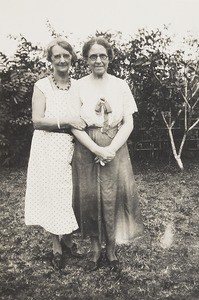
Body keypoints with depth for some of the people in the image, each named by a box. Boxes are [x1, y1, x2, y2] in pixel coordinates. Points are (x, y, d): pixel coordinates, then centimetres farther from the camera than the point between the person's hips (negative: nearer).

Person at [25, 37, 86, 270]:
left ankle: (67, 238, 31)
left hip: (72, 147, 3)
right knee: (51, 193, 3)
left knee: (70, 193, 9)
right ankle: (56, 245, 20)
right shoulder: (42, 86, -4)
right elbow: (37, 120, -13)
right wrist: (67, 121, -20)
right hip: (48, 148, -3)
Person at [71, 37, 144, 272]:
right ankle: (96, 251, 21)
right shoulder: (79, 86, 1)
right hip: (87, 151, 0)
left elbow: (128, 123, 1)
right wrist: (98, 150, -14)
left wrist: (111, 149, -12)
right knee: (90, 199, 3)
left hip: (116, 151, 1)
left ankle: (111, 251, 18)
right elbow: (75, 126, -4)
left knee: (113, 198, 0)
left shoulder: (120, 85, 5)